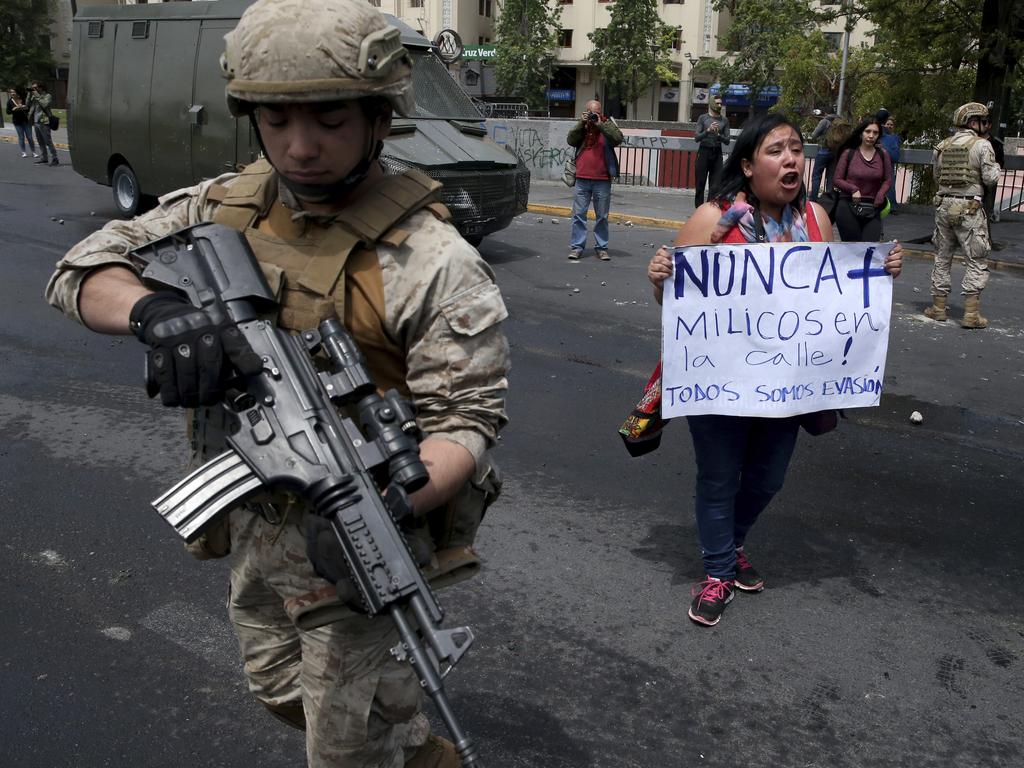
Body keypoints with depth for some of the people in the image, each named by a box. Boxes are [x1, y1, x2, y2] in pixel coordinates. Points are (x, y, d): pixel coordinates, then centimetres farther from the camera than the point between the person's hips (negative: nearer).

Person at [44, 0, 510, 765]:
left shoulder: (430, 259, -21)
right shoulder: (225, 208, -3)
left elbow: (465, 419, -21)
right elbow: (80, 270, -3)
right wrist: (153, 308, -27)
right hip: (255, 533, 7)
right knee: (285, 694, 29)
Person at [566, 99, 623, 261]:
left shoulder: (607, 124, 5)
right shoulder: (581, 126, 11)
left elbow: (618, 138, -13)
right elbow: (570, 140, -4)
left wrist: (600, 124, -16)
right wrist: (581, 123, -12)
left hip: (602, 179, -1)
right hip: (582, 179, 1)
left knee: (602, 216, 6)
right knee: (578, 214, 1)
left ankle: (601, 248, 13)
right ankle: (576, 247, 5)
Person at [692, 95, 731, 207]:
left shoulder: (724, 121, 9)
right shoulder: (703, 118, 4)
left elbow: (727, 141, 5)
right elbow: (696, 137, -3)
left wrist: (718, 135, -13)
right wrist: (708, 130, -18)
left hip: (717, 153, 1)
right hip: (704, 151, -1)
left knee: (714, 186, -5)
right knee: (700, 184, 0)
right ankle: (698, 209, 7)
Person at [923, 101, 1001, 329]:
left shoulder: (942, 146, 7)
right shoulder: (982, 145, -9)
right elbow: (991, 178, -10)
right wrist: (995, 167, 10)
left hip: (944, 204, 5)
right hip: (969, 208, -5)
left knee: (942, 257, 14)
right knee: (976, 261, 2)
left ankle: (938, 308, 17)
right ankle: (971, 314, -1)